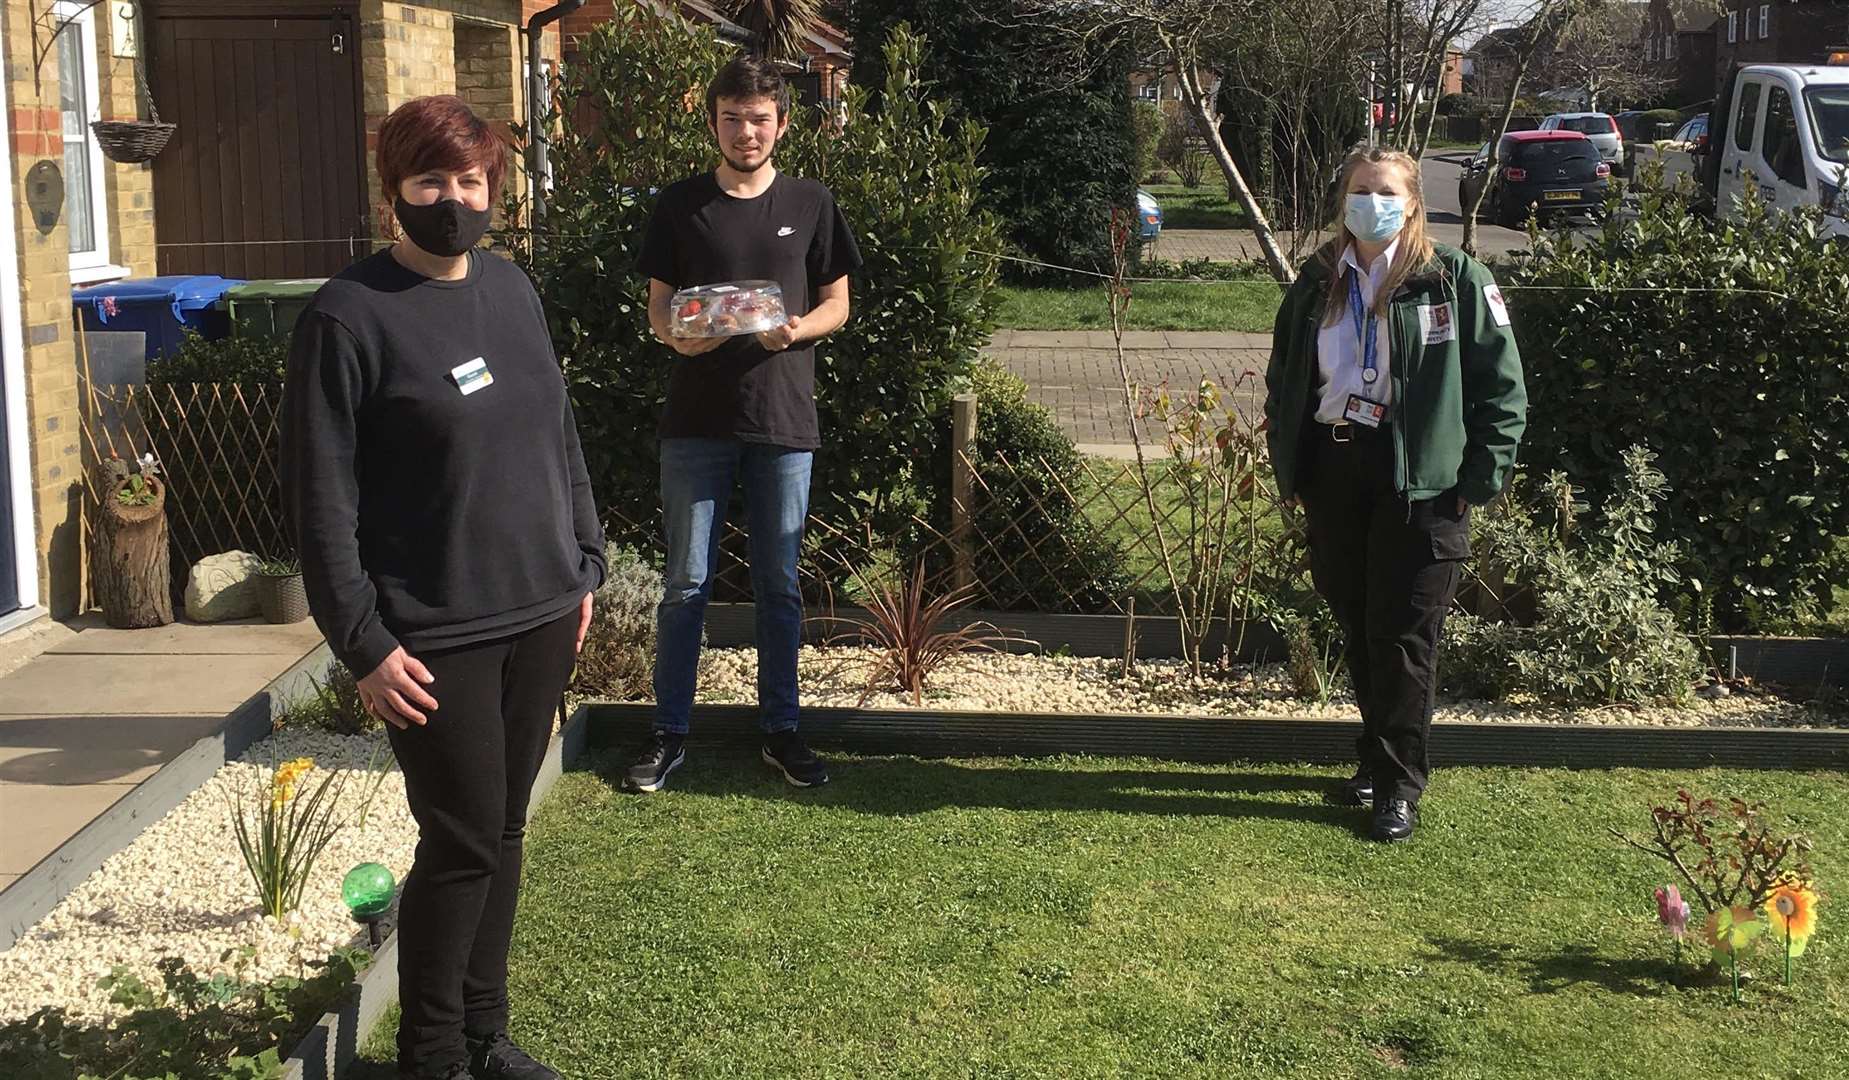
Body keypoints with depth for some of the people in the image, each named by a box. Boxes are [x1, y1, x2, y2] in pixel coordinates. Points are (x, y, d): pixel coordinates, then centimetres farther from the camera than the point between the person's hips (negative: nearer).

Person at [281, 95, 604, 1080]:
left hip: (541, 615, 6)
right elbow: (320, 499, -13)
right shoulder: (348, 316, -11)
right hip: (437, 638, -6)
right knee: (463, 843, -1)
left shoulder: (511, 288, 9)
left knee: (503, 831, 14)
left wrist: (585, 564, 15)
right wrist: (364, 644, -15)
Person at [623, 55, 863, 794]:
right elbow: (658, 307, 6)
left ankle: (780, 729, 21)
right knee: (686, 582, 3)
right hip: (696, 421, 0)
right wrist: (677, 335, -17)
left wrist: (796, 330, -14)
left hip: (783, 422, 1)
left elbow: (837, 304, 8)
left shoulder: (810, 206, 4)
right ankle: (669, 734, 13)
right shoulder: (681, 207, 3)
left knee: (779, 583, 9)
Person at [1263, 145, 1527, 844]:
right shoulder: (1319, 282, 10)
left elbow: (1502, 386, -4)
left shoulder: (1455, 281, -4)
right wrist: (1288, 468, 11)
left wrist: (1480, 478, -9)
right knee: (1357, 629, 13)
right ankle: (1377, 760, 30)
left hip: (1419, 481, -5)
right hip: (1333, 469, 5)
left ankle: (1399, 787, 8)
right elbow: (1283, 379, 19)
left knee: (1405, 636, -2)